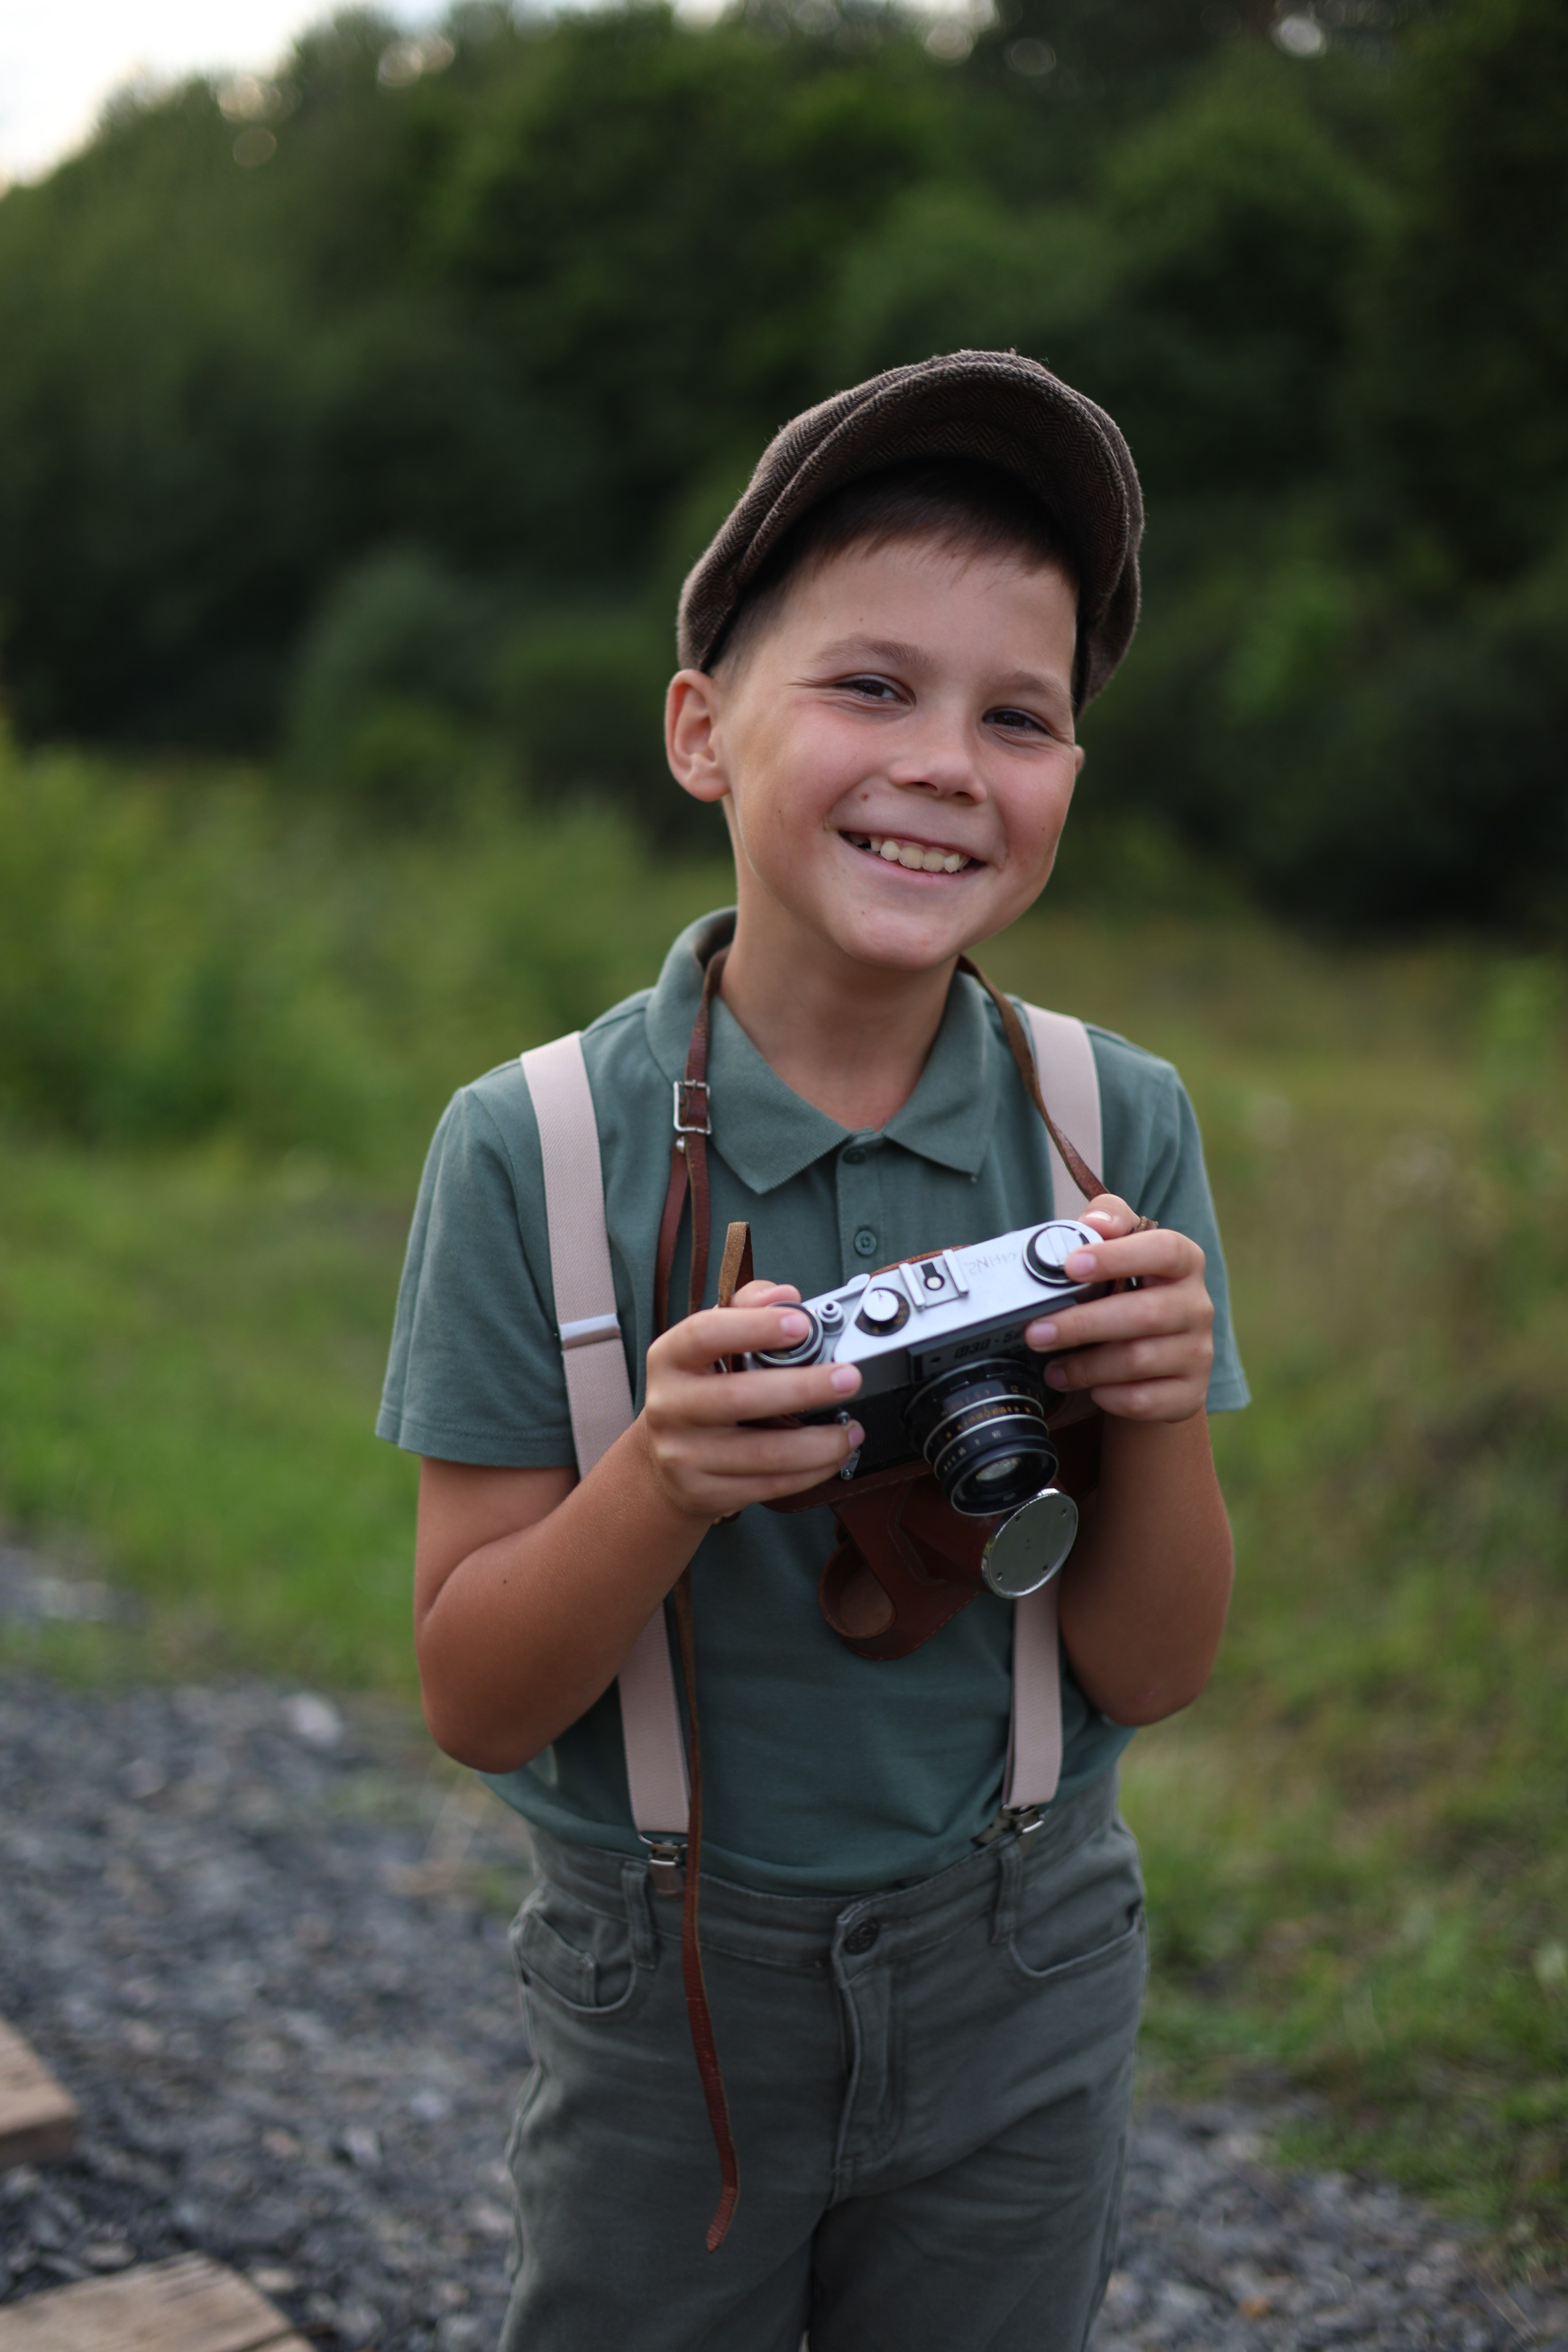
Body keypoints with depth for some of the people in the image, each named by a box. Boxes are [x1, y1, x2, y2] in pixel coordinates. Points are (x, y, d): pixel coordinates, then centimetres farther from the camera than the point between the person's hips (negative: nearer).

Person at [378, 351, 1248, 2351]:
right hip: (664, 1984, -1)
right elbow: (476, 1709, -13)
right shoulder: (534, 1149, -17)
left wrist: (1159, 1416, -26)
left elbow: (1151, 1676, -7)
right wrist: (666, 1475, -31)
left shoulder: (1118, 1124, -11)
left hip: (1022, 1975, 2)